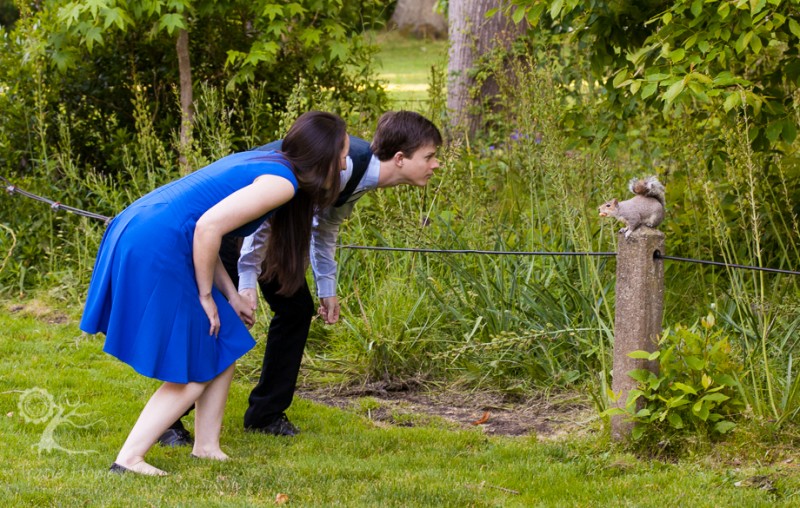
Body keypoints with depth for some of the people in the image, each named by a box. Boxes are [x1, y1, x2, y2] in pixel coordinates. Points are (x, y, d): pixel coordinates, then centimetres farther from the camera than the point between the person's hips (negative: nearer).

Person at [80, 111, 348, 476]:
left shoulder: (256, 163, 19)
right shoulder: (281, 181, -10)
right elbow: (209, 227, -20)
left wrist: (230, 294, 17)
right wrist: (206, 296, -9)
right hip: (155, 254, -10)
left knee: (225, 346, 17)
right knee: (196, 372, 0)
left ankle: (207, 448, 23)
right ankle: (128, 460, -1)